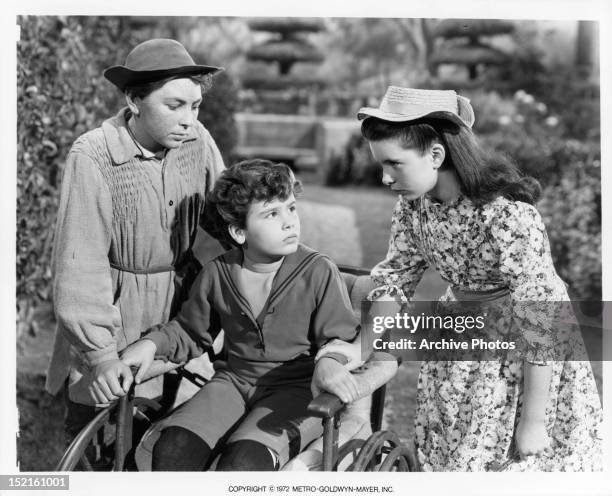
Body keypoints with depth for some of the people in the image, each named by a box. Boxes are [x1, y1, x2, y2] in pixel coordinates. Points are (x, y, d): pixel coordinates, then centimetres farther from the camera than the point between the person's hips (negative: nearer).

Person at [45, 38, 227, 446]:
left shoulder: (196, 140, -6)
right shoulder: (93, 157, -18)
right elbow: (81, 268, -19)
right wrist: (101, 355, -22)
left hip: (180, 313, 4)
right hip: (112, 319, -3)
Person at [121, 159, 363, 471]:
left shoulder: (319, 272, -9)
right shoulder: (217, 274, 2)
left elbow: (341, 338, -5)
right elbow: (191, 333, 19)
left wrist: (330, 362, -29)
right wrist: (153, 343, -1)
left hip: (296, 389, -3)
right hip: (235, 380, 4)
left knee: (243, 463, -31)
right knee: (173, 449, -22)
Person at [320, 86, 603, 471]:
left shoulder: (507, 213, -32)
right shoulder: (414, 202, -12)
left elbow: (541, 324, -28)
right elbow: (396, 278, -1)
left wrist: (532, 421, -23)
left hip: (523, 356, -6)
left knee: (515, 460, 7)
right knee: (445, 454, 17)